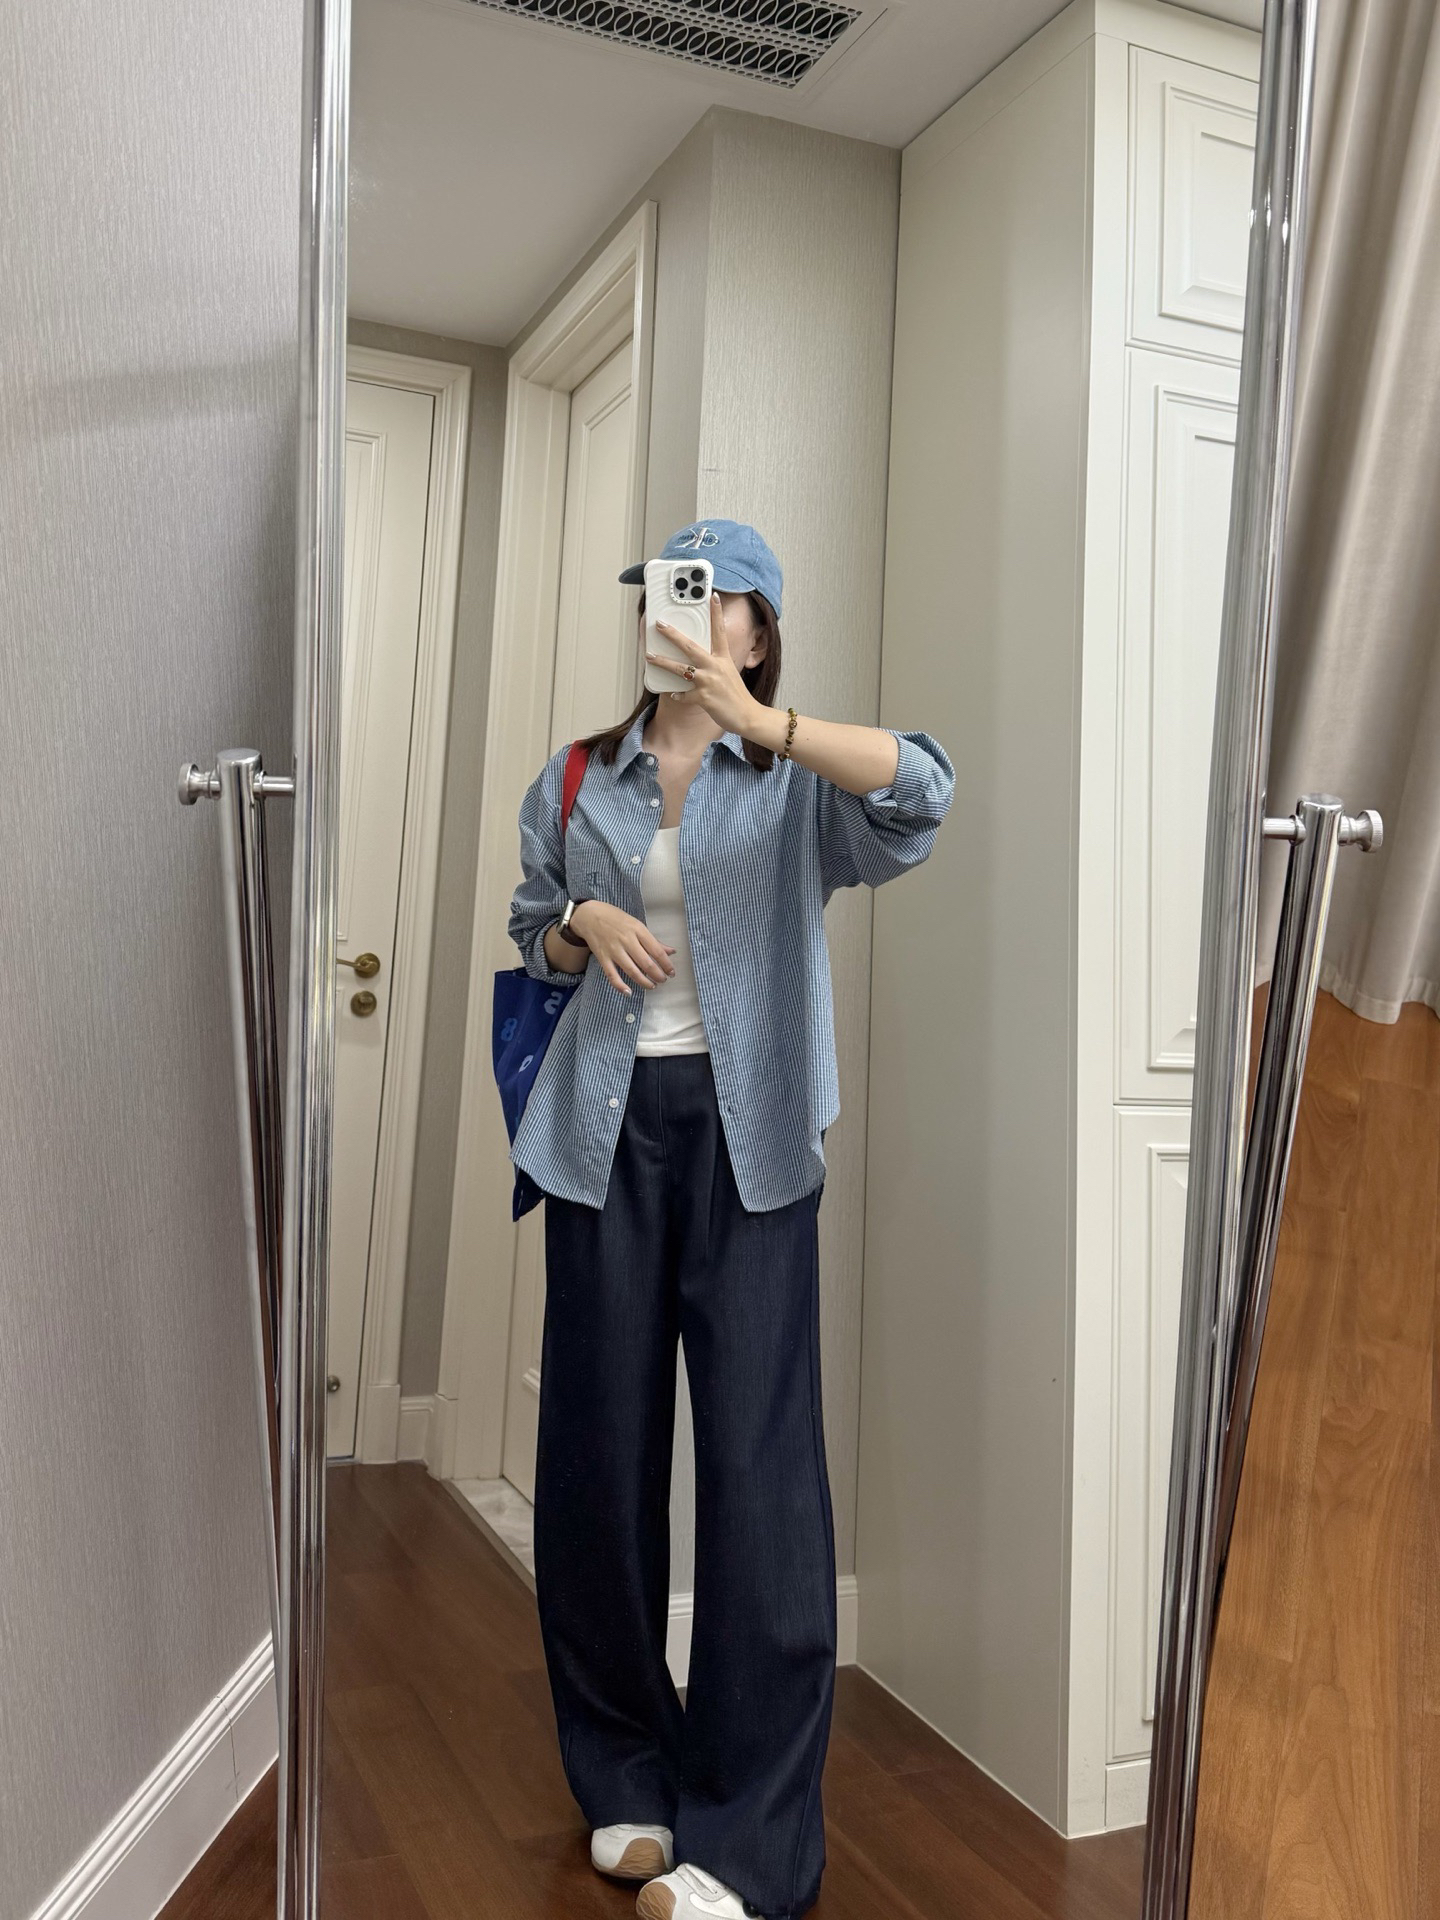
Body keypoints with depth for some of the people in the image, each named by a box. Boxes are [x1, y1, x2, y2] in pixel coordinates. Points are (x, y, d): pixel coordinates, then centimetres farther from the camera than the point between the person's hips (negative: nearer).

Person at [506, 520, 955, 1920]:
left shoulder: (794, 782, 2)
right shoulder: (578, 780, 12)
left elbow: (921, 789, -19)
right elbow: (530, 934, 21)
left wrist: (760, 721, -31)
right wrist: (582, 922, -2)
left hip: (743, 1128, -3)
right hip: (610, 1121, 3)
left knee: (759, 1452, -5)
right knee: (599, 1440, 7)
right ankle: (627, 1774, 26)